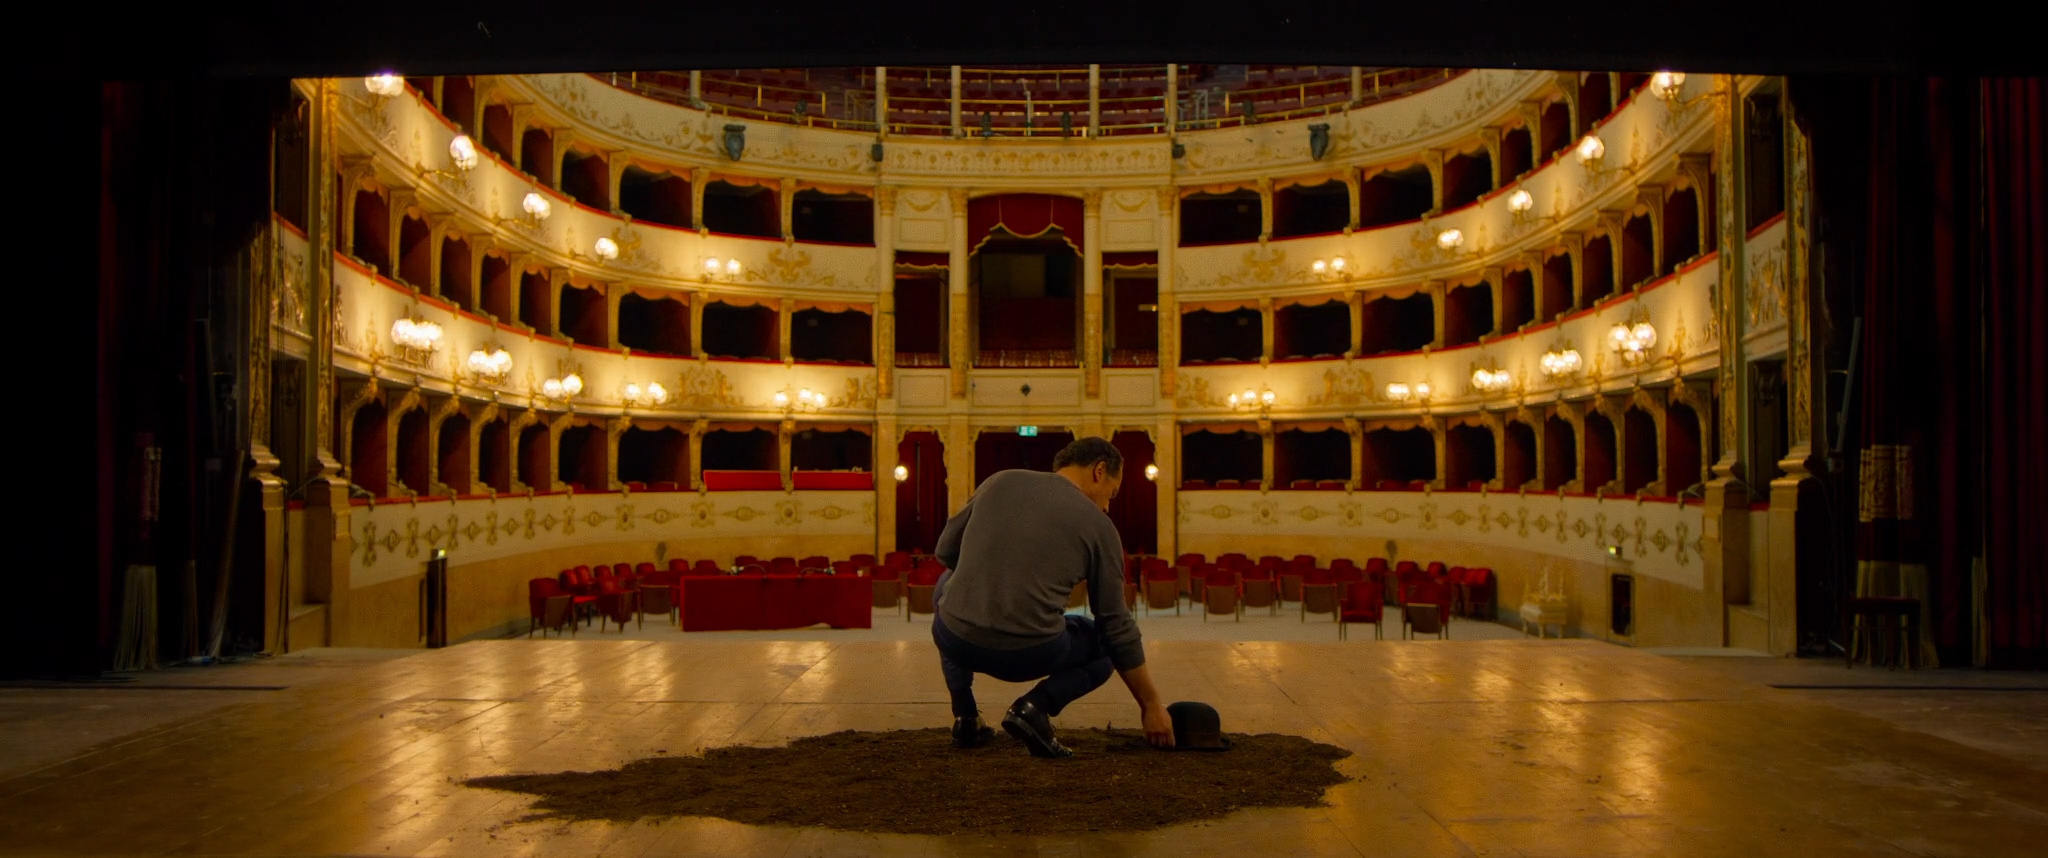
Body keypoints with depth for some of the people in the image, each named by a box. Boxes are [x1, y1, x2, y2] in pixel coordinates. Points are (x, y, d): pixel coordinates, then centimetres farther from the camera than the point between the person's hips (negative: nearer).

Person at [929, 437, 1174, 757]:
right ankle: (1035, 707, 0)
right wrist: (1151, 704, 20)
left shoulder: (1000, 481, 14)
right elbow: (1118, 627, 11)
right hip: (1029, 654, -2)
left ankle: (965, 717, 23)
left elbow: (944, 550, 20)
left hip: (956, 641, 2)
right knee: (1106, 643, 29)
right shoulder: (1098, 526, 8)